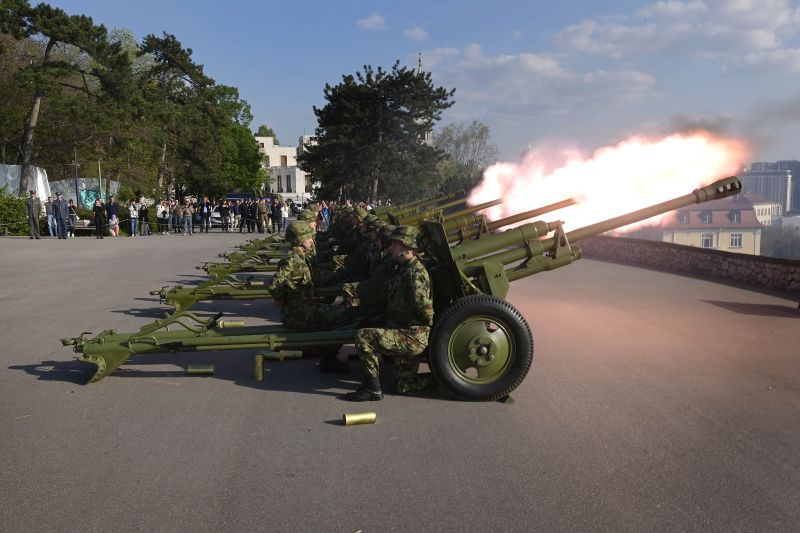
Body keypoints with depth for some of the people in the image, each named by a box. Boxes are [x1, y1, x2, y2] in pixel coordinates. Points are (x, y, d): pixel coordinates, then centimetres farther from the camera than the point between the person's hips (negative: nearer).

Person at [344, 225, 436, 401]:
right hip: (407, 338, 10)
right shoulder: (404, 270, 14)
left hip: (414, 337, -10)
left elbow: (424, 308, -26)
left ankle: (373, 389, -13)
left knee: (363, 336, -21)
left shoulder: (415, 272, -18)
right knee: (404, 386, 19)